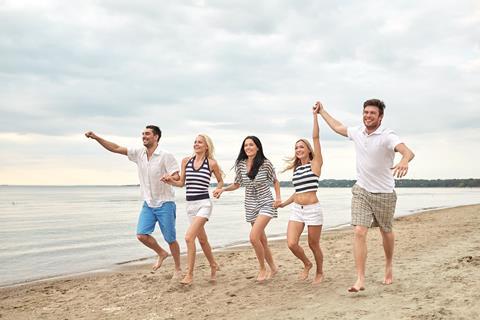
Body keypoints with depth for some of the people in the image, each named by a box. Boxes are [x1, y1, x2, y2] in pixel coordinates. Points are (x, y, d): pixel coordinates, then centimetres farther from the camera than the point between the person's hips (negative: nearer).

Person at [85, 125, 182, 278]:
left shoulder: (166, 156, -14)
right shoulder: (139, 153, 1)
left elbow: (177, 177, -18)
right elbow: (116, 148, 3)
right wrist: (96, 137, -5)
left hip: (165, 204, -5)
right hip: (148, 204, 5)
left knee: (170, 239, 2)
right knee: (141, 235, -7)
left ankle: (178, 269, 21)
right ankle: (161, 253, 20)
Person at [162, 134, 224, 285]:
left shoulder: (212, 163, -4)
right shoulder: (186, 161, 6)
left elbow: (220, 181, 11)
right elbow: (181, 183, 13)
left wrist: (218, 190, -8)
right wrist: (171, 181, -5)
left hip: (204, 204, -5)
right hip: (190, 205, 5)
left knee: (189, 236, -19)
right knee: (202, 239, 17)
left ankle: (189, 275, -10)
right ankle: (213, 265, 39)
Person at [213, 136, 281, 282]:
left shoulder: (265, 164, -10)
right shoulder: (240, 165, -1)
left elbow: (275, 181, 5)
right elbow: (237, 184, 11)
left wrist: (278, 197, -7)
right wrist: (223, 189, -3)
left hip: (266, 204, -5)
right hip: (251, 205, 5)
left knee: (253, 236, -20)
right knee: (262, 240, 10)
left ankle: (262, 268, -1)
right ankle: (273, 267, 29)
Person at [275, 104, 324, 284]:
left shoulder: (315, 164, -3)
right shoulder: (296, 169, 14)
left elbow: (316, 137, -11)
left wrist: (315, 115, -10)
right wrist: (284, 204, 20)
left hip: (313, 210, -5)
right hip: (296, 210, 5)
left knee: (313, 245, 6)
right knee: (291, 244, -8)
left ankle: (319, 272, 30)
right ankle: (306, 264, 20)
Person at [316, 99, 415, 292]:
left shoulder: (387, 136, -18)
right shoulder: (357, 132, 1)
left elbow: (408, 151, -35)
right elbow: (337, 127, 22)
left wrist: (404, 161, -57)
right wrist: (322, 111, 29)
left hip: (384, 193, -3)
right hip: (361, 191, 3)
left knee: (386, 232, 16)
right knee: (359, 232, -11)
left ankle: (389, 266, 43)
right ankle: (360, 280, -11)